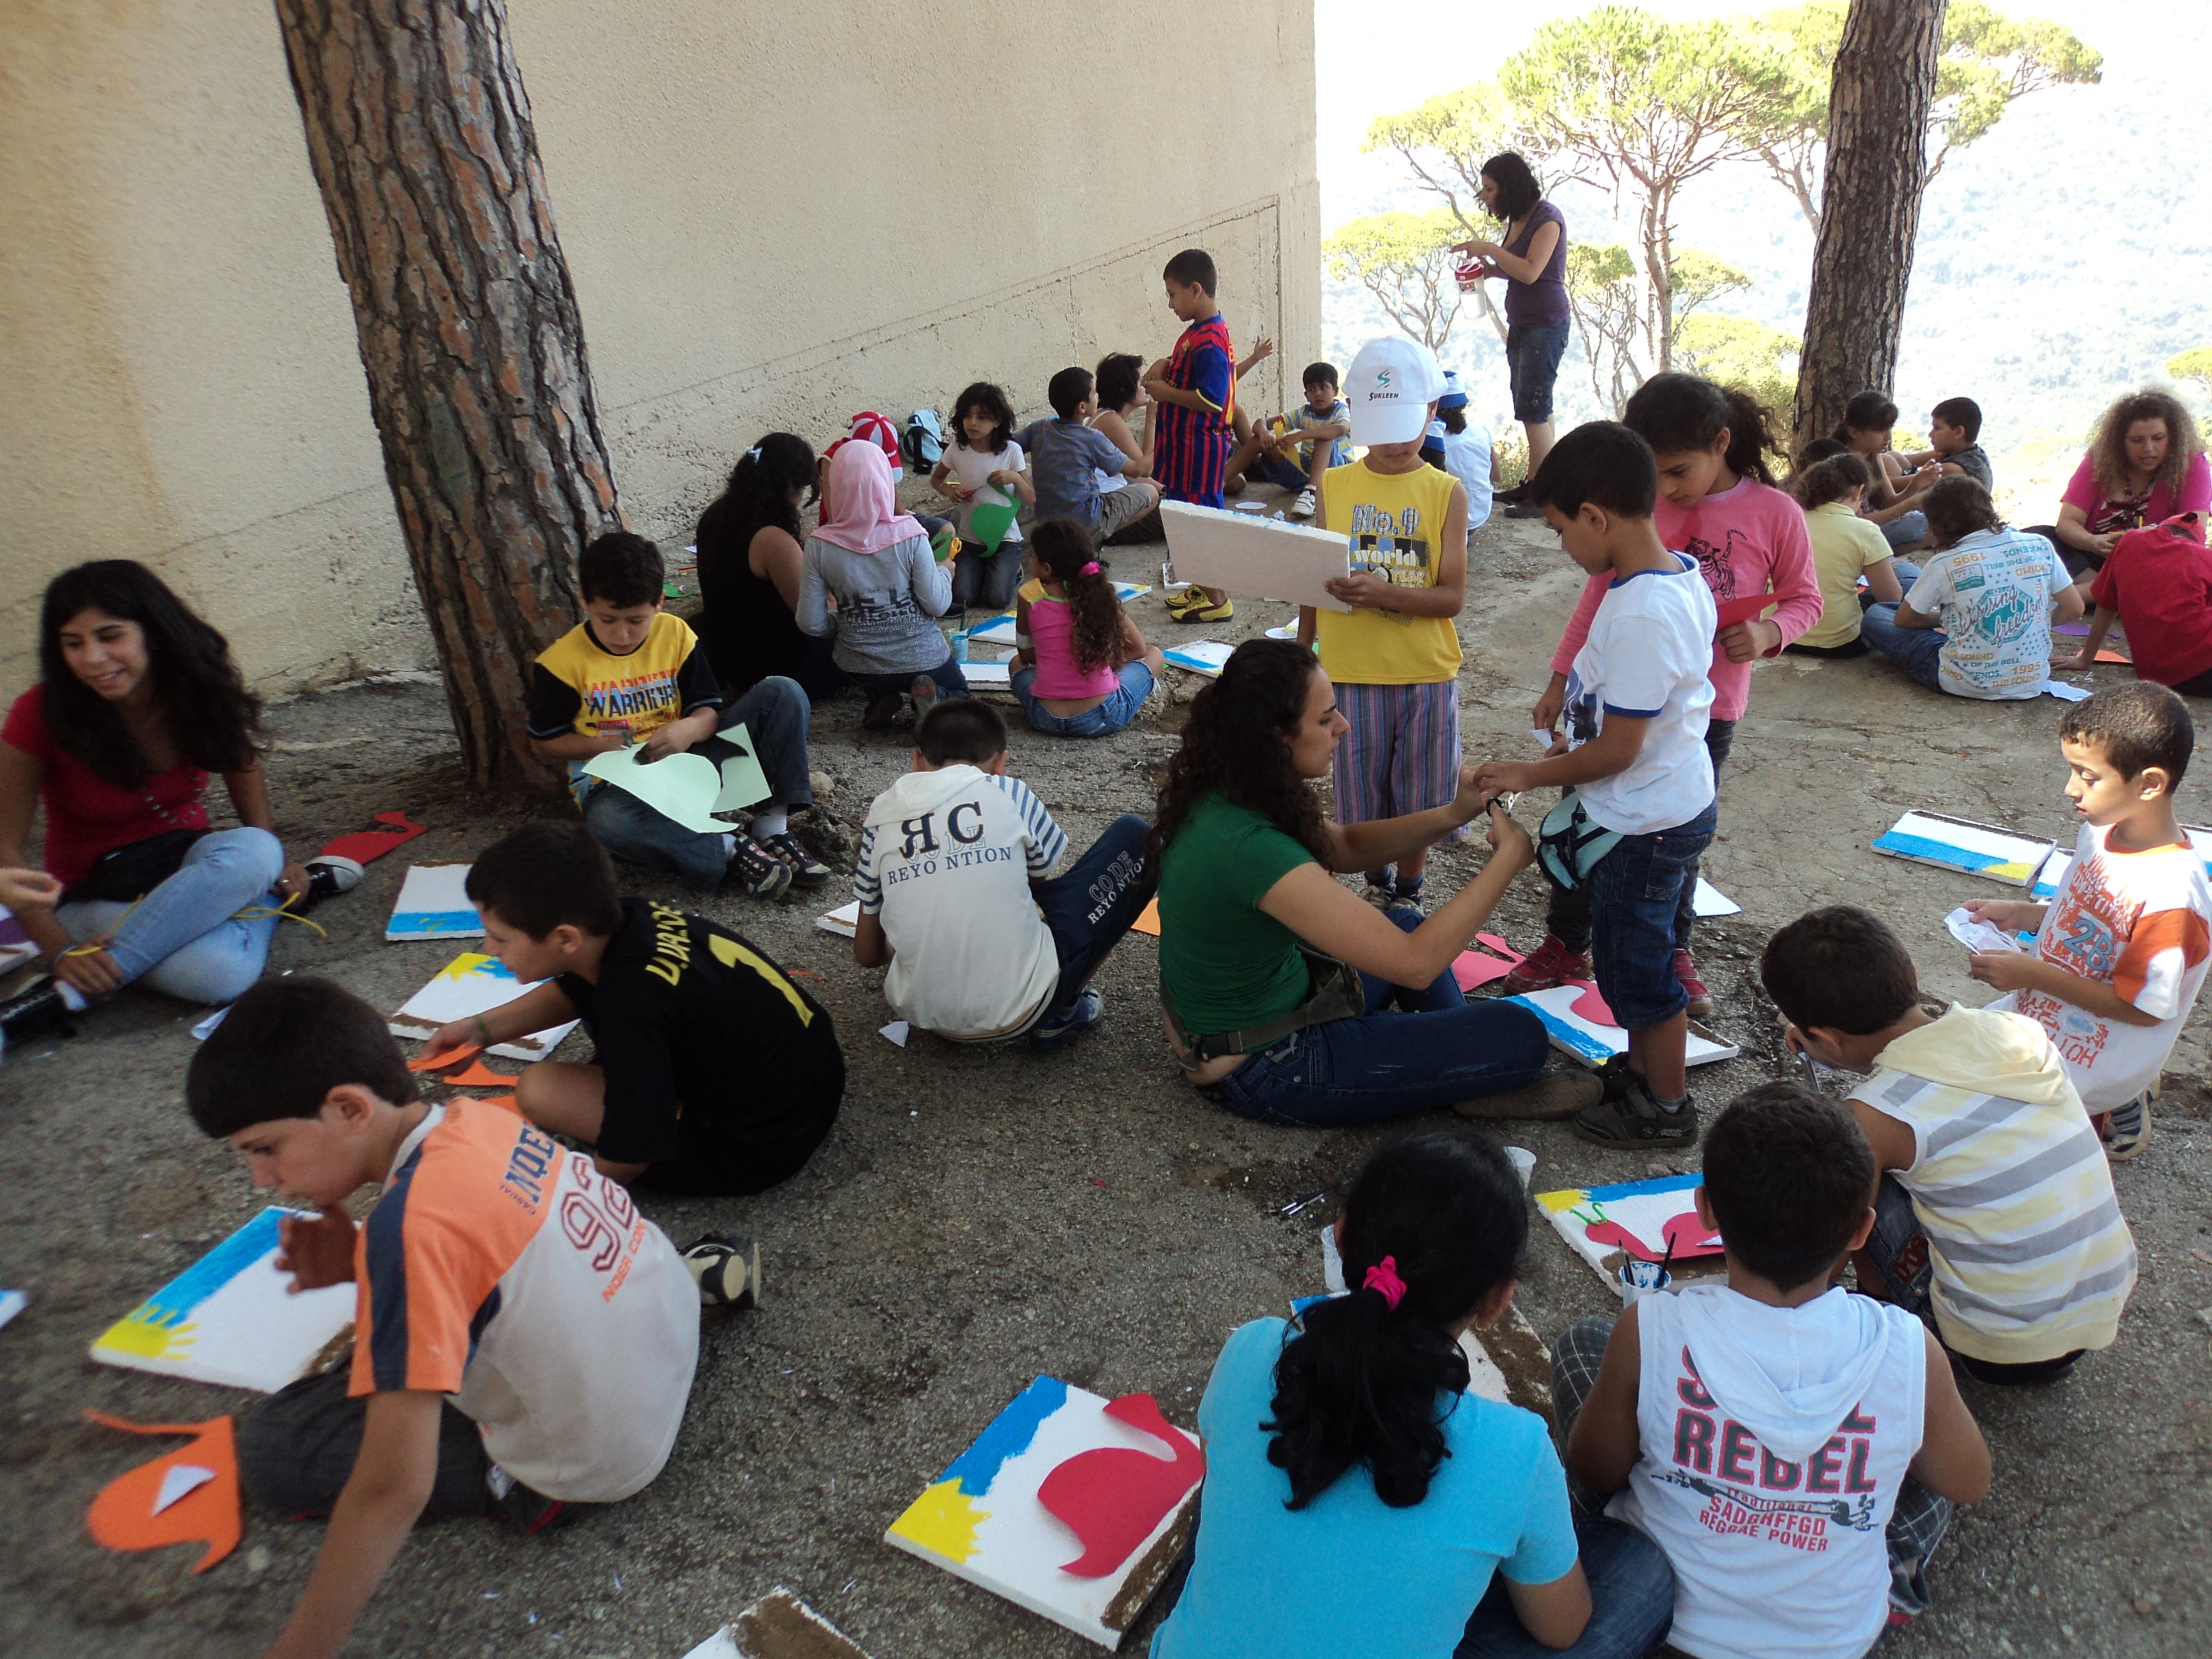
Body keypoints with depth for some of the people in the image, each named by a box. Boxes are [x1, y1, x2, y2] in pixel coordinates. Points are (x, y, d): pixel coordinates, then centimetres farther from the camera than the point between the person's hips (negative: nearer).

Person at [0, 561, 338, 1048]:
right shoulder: (43, 716, -17)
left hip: (189, 860, 4)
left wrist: (278, 865, -3)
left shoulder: (199, 689, -9)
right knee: (222, 974, -38)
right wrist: (60, 950, -25)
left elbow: (241, 760, 10)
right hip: (100, 894, -4)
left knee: (253, 852, -38)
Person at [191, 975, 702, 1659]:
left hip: (589, 1467, -7)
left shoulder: (409, 1226, -29)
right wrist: (362, 1263, -1)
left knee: (271, 1448, 0)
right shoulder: (476, 1116, -7)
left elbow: (392, 1488, -29)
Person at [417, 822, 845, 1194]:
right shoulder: (629, 920, -8)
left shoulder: (635, 1001, -33)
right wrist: (483, 1028, 7)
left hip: (762, 1143, -8)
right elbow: (572, 992, 17)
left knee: (540, 1089, -13)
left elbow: (626, 1161, -24)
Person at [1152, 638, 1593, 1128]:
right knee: (1520, 1036, -8)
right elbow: (1417, 964, -32)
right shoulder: (1251, 845, -35)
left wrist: (1451, 815, -5)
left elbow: (1342, 846, 10)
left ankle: (1463, 1057, 32)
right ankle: (1471, 1087, 22)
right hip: (1260, 1070, -9)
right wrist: (1510, 856, -21)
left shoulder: (1218, 791, -6)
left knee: (1405, 921, 28)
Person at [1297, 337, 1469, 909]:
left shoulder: (1446, 492, -3)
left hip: (1427, 673, -1)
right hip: (1351, 669, 1)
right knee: (1363, 798, 11)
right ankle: (1378, 884, 34)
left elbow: (1453, 597, -11)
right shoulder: (1335, 485, 2)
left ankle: (1407, 892, 31)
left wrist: (1380, 593, -27)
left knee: (1419, 799, 9)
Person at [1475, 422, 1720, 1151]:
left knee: (1636, 967, 8)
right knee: (1633, 955, 24)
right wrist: (1579, 742, 13)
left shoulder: (1640, 615, -30)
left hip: (1647, 822, -9)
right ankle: (1642, 1066, 43)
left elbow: (1619, 751, -24)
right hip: (1674, 798, 9)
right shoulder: (1682, 576, 1)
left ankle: (1665, 1107, 26)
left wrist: (1533, 775, -12)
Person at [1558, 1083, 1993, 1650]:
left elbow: (1595, 1472, -9)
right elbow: (1969, 1485, -3)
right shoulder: (1910, 1353, -24)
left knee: (1581, 1342, 15)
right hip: (1837, 1635, 2)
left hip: (1670, 1617, -1)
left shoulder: (1649, 1333, -28)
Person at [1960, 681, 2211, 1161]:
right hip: (2042, 1010, 8)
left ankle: (2111, 1113, 10)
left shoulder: (2172, 894, -31)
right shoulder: (2103, 831, -6)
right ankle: (2118, 1089, 22)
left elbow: (2143, 1009, -24)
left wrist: (2033, 973, -26)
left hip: (2092, 1056, -8)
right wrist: (2022, 914, -4)